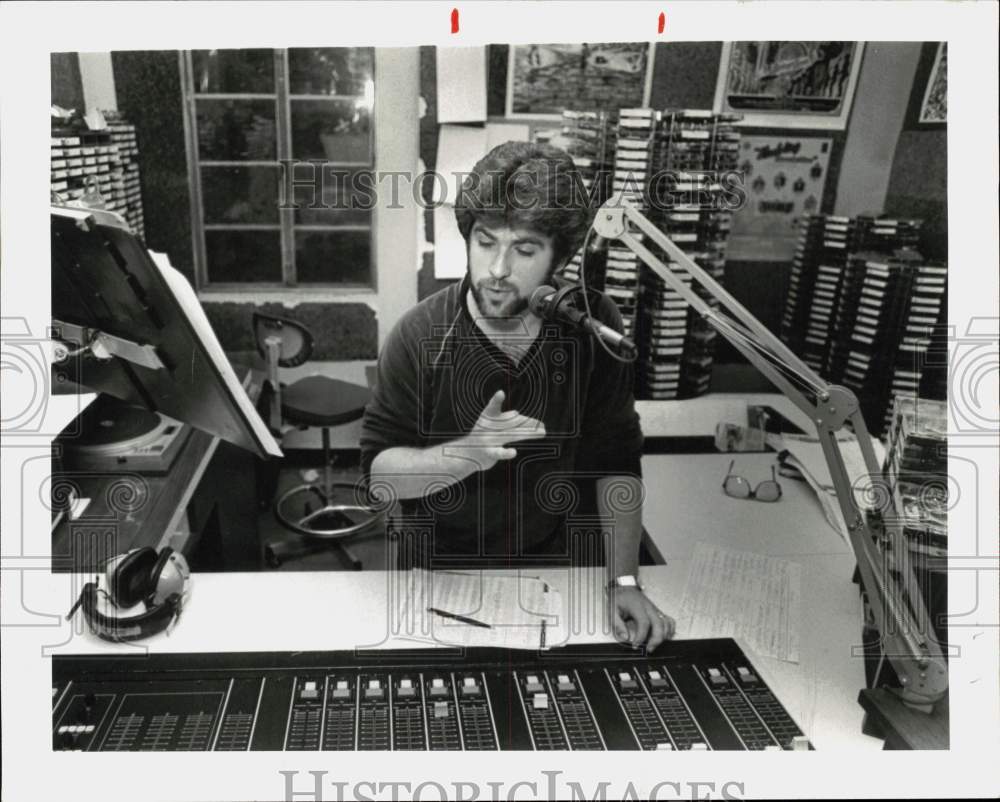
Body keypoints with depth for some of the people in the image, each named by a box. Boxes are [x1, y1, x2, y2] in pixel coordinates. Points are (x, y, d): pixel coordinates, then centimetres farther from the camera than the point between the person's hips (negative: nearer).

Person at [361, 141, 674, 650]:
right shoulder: (419, 338, -15)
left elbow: (615, 460, -4)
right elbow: (379, 473, -13)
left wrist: (624, 581, -8)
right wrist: (468, 453, -31)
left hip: (565, 568, 2)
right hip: (444, 569, -1)